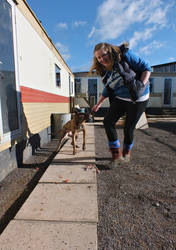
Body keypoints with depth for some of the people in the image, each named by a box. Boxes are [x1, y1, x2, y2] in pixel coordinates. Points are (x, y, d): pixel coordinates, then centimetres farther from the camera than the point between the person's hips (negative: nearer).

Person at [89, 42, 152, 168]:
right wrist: (98, 104, 16)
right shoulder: (105, 71, 3)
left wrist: (142, 84, -25)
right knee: (108, 121, -12)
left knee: (128, 128, -2)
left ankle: (126, 153, 28)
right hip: (120, 99, 5)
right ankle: (117, 155, 0)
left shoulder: (125, 55, -12)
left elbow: (146, 68, -10)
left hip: (137, 98, -5)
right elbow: (107, 89, 16)